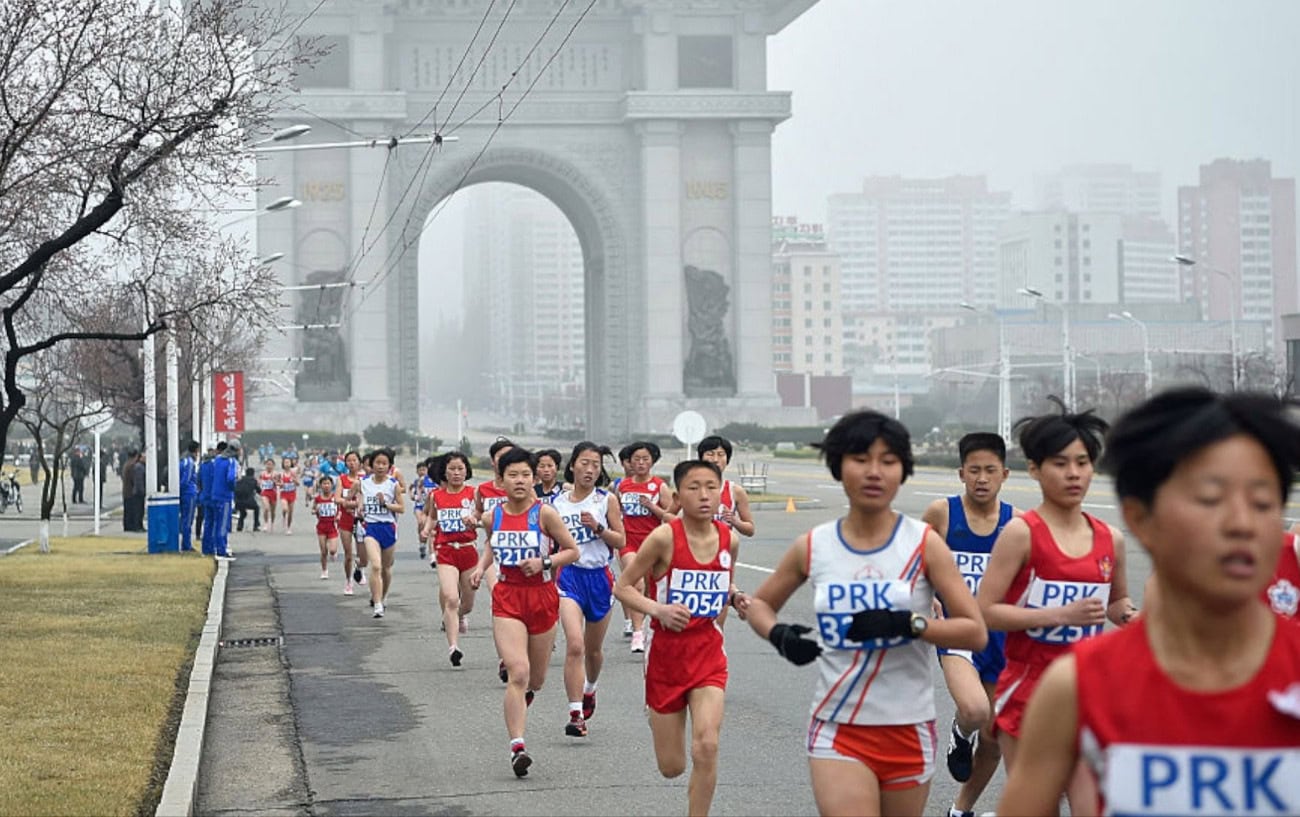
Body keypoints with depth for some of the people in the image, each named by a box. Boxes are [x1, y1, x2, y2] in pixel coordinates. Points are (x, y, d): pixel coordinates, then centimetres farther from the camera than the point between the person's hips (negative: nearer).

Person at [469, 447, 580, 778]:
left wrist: (545, 562, -18)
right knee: (517, 672, -18)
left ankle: (524, 696, 54)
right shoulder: (494, 516, 1)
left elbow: (572, 550, -3)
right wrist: (481, 567, 7)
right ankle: (517, 746, -21)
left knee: (536, 678, 15)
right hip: (507, 598, 0)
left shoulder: (544, 513, -10)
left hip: (542, 596, 0)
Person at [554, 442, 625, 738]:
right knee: (574, 645, -19)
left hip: (600, 577, 1)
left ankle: (589, 689, 48)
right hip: (569, 575, -1)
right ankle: (576, 714, -19)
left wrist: (598, 527, -16)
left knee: (594, 648, 17)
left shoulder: (607, 500, 0)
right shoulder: (557, 503, 3)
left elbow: (621, 541, -2)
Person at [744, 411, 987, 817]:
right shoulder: (812, 547, 0)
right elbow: (759, 603, 16)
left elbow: (975, 632, -8)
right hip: (837, 729, 0)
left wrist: (909, 623, -22)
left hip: (908, 730, 0)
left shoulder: (924, 543, -4)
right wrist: (778, 635, -7)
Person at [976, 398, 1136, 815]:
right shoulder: (1022, 533, -9)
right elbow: (984, 611, -14)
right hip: (1028, 691, -4)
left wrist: (1129, 615, -1)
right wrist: (1060, 615, -21)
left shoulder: (1110, 539, 5)